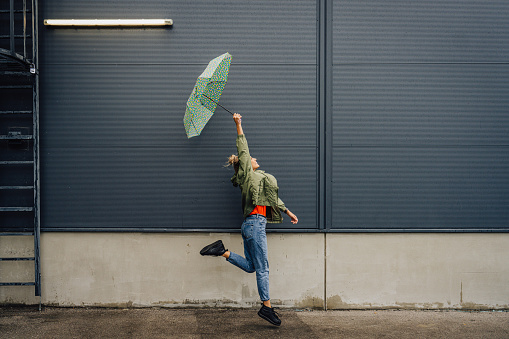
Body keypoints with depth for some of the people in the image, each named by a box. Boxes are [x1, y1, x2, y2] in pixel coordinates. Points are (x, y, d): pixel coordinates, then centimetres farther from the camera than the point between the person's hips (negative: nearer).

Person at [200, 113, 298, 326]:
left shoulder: (256, 178, 23)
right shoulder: (248, 174, -1)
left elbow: (273, 198, 29)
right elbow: (243, 149, -6)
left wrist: (288, 212, 30)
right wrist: (238, 125, -8)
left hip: (252, 224, 10)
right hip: (255, 223, -10)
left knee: (250, 266, 12)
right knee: (262, 268, -4)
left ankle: (222, 251, 9)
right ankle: (267, 307, 1)